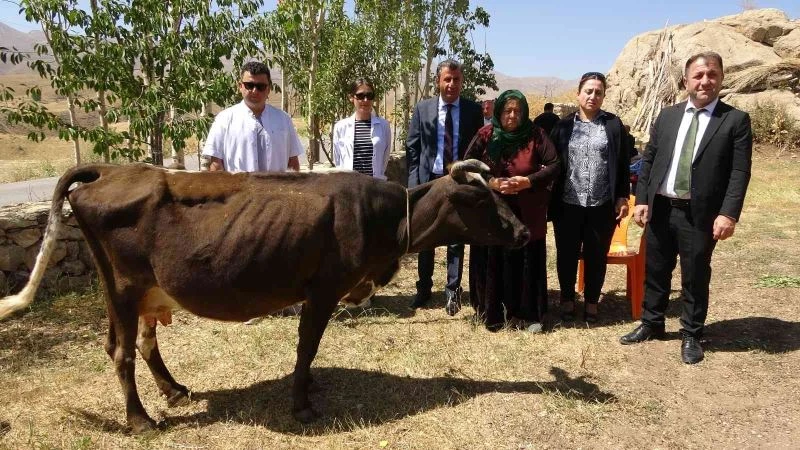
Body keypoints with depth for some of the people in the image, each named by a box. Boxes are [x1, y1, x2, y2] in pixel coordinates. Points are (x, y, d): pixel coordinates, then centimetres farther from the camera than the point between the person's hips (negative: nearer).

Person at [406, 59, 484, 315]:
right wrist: (414, 182, -6)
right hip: (429, 180, 1)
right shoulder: (423, 109, 1)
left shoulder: (473, 110, -1)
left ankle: (453, 291, 19)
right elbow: (412, 148, 1)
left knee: (456, 239, 7)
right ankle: (424, 289, 25)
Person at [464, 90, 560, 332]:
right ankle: (492, 313, 20)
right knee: (491, 262, 4)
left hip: (527, 214, 0)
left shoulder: (536, 135, -3)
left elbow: (554, 165, -4)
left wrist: (528, 181, -18)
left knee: (525, 262, 5)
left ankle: (526, 314, 19)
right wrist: (490, 182, -16)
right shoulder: (486, 135, -2)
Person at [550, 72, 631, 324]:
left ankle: (591, 303, 25)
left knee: (596, 256, 9)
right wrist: (551, 198, -6)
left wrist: (623, 197, -2)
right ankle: (567, 300, 26)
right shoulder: (564, 125, 5)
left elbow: (623, 164, 3)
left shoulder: (614, 125, 3)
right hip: (568, 204, 1)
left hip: (602, 205, 0)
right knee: (567, 254, 9)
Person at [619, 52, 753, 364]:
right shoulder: (667, 116, 8)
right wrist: (642, 200, 1)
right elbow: (648, 159, 9)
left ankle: (691, 335, 26)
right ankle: (651, 324, 33)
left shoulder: (736, 120, -2)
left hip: (700, 213, -3)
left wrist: (729, 214, -17)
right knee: (655, 271, 15)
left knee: (695, 277, 8)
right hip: (660, 208, 4)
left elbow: (740, 172, -8)